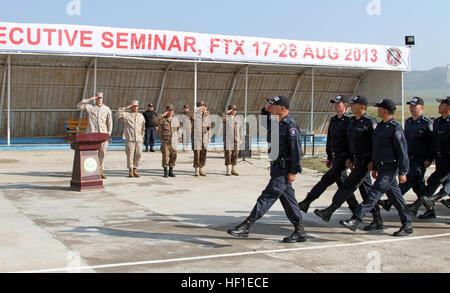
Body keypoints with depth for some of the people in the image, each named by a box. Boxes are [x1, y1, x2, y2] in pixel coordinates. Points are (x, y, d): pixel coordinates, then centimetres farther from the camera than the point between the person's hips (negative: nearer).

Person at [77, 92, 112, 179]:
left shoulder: (107, 109, 13)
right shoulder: (89, 107, 7)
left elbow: (109, 122, 16)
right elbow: (79, 106, -6)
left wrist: (109, 132, 8)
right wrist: (88, 99, -7)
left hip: (103, 134, 2)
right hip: (91, 133, -2)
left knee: (102, 153, 2)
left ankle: (100, 171, 10)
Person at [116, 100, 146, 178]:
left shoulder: (141, 116, 16)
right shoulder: (126, 115, 4)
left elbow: (143, 127, 22)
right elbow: (117, 114, -11)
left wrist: (142, 136, 13)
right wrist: (125, 108, -10)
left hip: (139, 139, 4)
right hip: (129, 139, -4)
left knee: (138, 155, 2)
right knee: (130, 155, -4)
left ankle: (135, 170, 14)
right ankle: (130, 171, 4)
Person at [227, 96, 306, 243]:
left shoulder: (290, 125, -16)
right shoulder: (279, 123, 14)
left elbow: (296, 149, -20)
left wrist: (293, 171, -21)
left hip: (284, 170, -11)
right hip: (278, 167, 11)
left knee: (268, 197, -9)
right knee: (288, 200, 12)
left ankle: (245, 226, -10)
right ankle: (300, 232, 19)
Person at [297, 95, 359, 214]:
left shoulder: (349, 121, -12)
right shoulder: (333, 120, 13)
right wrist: (329, 157, 20)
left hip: (344, 157, -9)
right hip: (335, 157, 9)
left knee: (327, 178, -11)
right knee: (341, 182, 12)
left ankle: (307, 202, -12)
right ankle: (355, 208, 22)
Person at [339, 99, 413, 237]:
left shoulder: (395, 128, -15)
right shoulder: (380, 126, 14)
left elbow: (402, 151, -16)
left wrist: (402, 172, -16)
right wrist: (374, 166, 22)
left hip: (390, 168, -9)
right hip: (382, 167, 9)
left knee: (374, 193, -13)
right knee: (395, 195, 13)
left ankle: (355, 220, -18)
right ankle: (407, 225, 21)